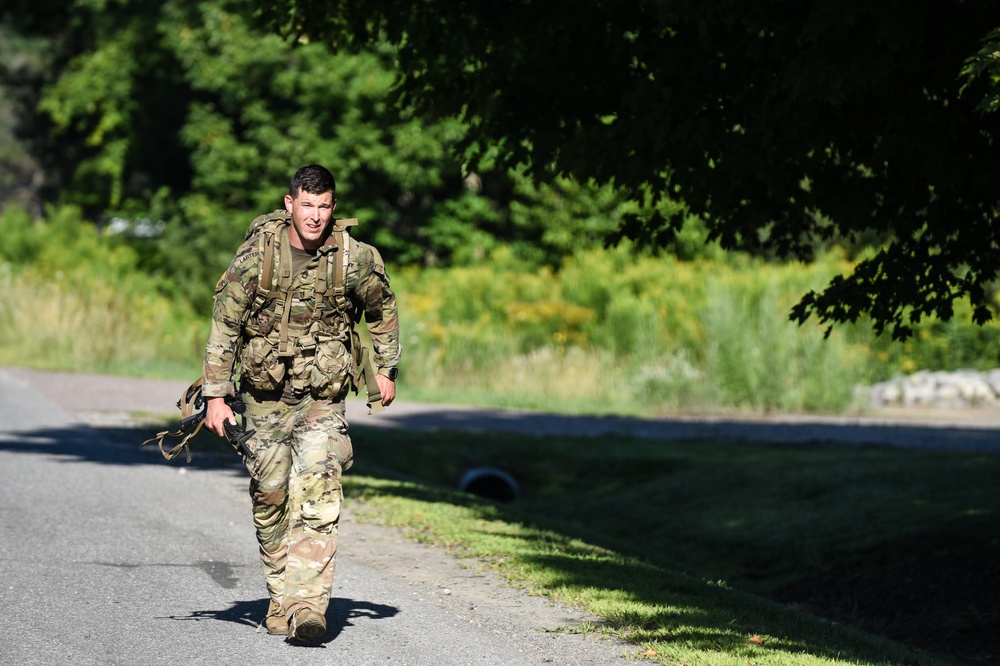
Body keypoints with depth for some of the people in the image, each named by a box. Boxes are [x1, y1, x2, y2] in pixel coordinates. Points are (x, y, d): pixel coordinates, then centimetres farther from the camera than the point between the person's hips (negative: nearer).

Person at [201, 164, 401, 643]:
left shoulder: (355, 259, -8)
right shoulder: (256, 256, -10)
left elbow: (381, 309, 13)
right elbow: (224, 327, -5)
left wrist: (386, 369, 17)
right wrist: (215, 395, -8)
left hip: (322, 399, -1)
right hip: (264, 395, 1)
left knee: (317, 497, -16)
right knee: (270, 497, 9)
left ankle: (307, 606, -23)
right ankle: (280, 597, 25)